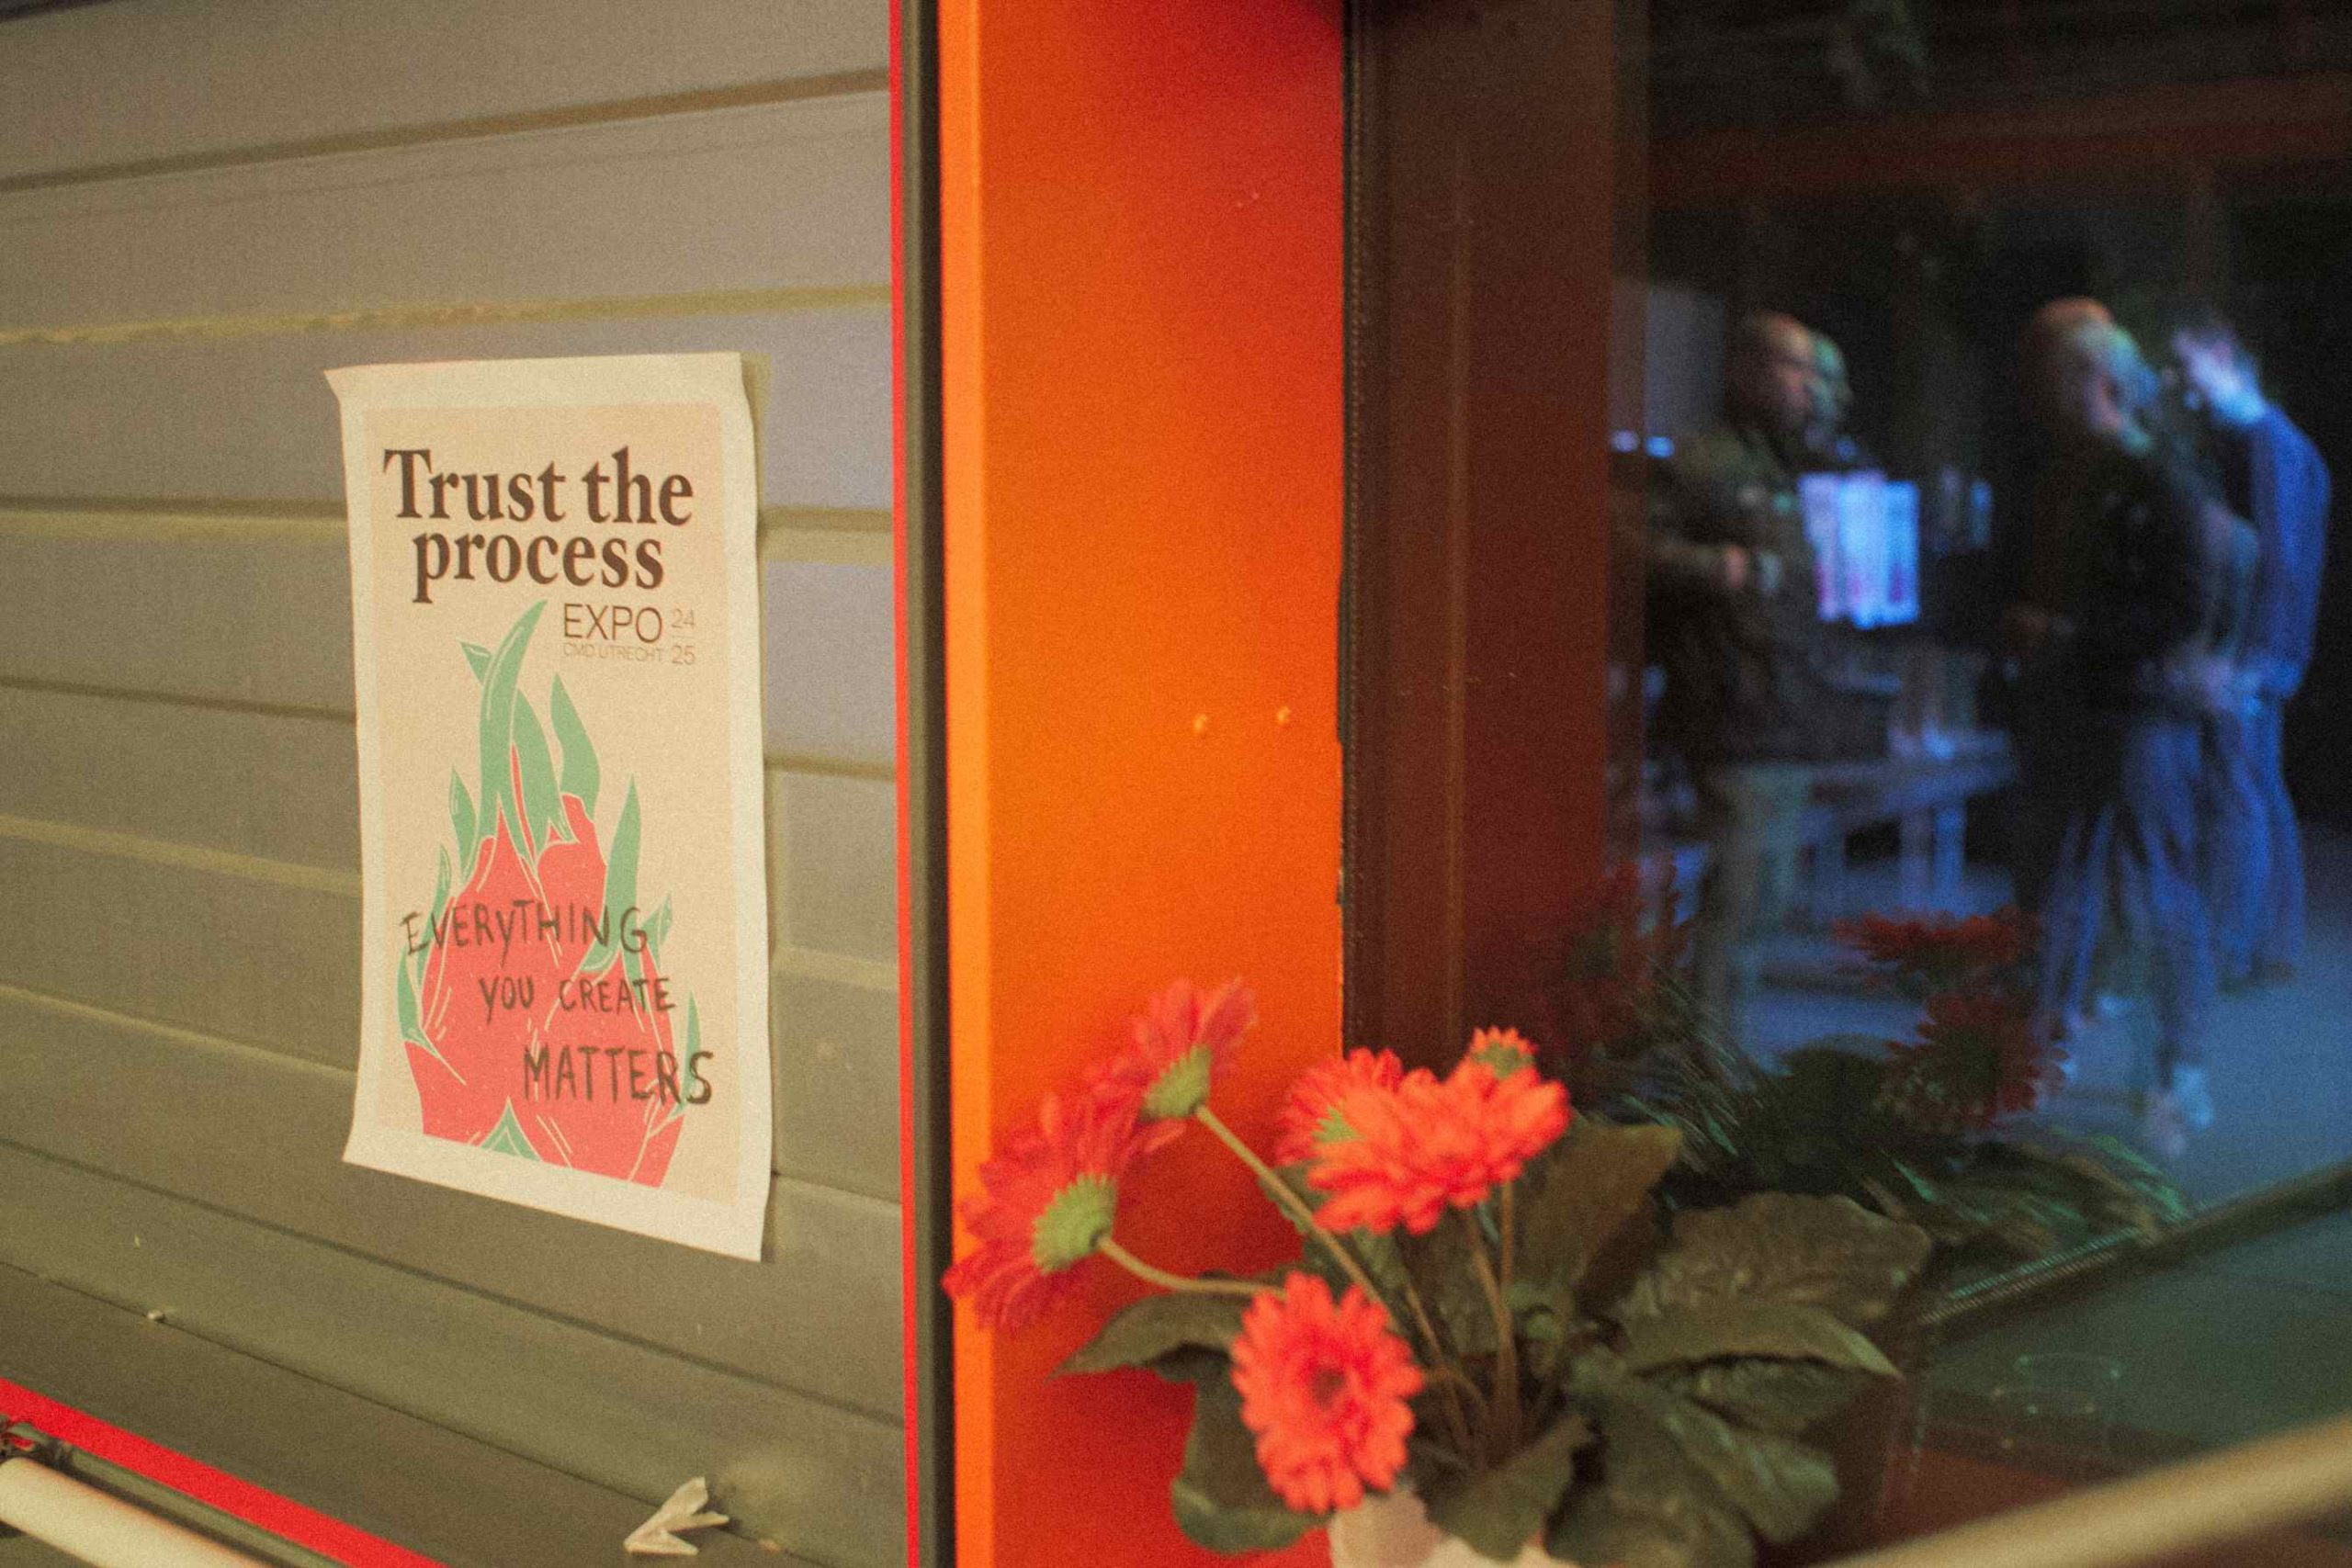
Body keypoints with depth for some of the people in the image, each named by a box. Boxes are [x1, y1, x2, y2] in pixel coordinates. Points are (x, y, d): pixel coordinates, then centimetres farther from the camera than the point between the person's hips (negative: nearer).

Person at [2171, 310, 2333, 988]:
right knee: (2263, 795, 13)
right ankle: (2275, 948, 20)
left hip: (2249, 650, -10)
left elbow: (2280, 560, -19)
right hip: (2251, 657, 10)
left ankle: (2229, 951, -3)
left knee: (2236, 794, -7)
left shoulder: (2269, 442, -14)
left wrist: (2249, 661, -21)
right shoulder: (2239, 439, 15)